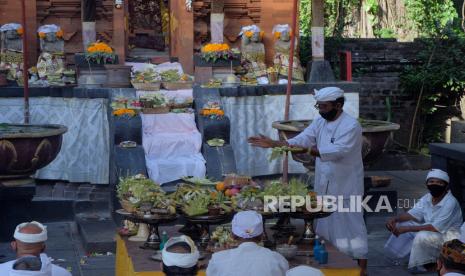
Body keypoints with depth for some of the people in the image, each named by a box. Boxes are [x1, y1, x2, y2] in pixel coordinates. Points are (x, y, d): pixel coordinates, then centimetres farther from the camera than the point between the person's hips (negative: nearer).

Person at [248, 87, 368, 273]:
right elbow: (302, 139, -1)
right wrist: (274, 144, -14)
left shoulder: (351, 126, -18)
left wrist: (306, 150, -39)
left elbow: (337, 151, -30)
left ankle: (361, 268, 12)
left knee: (351, 226, 0)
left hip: (345, 188, -7)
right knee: (326, 227, 16)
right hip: (325, 186, 7)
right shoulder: (320, 122, 6)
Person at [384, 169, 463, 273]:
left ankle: (432, 264, -8)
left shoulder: (450, 203, -25)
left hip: (448, 236, -8)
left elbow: (435, 228, -30)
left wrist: (407, 229, -32)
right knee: (402, 224, -2)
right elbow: (413, 214, -2)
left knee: (422, 236, -34)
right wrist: (395, 219, -23)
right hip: (432, 232, 8)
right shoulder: (427, 198, -1)